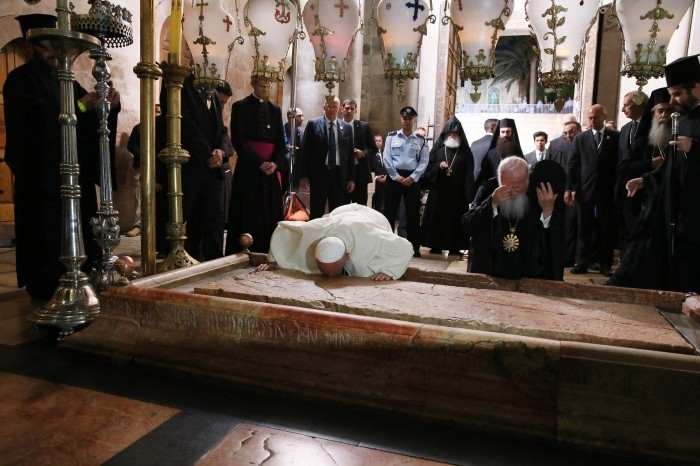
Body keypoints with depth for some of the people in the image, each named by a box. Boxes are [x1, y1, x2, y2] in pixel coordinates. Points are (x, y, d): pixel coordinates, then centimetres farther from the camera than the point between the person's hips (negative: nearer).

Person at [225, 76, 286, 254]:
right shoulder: (240, 107, 2)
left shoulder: (275, 110, 14)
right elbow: (238, 141, -7)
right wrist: (259, 163, -14)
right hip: (248, 168, -4)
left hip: (271, 169, 4)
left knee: (270, 214, 3)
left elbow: (281, 141, 9)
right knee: (247, 216, -2)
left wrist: (275, 163, -10)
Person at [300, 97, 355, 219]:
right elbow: (305, 150, 0)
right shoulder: (313, 124, 1)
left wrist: (351, 178, 5)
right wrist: (303, 175, -6)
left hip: (339, 174, 2)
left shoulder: (346, 127, 8)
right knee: (317, 213, 4)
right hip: (319, 173, -2)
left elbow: (350, 154, 9)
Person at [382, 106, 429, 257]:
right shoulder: (392, 136, 6)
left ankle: (414, 246, 13)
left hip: (413, 179, 0)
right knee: (389, 211, 2)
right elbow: (386, 158, -1)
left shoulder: (420, 140, 7)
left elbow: (424, 162, 1)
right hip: (394, 177, 0)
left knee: (413, 213, 4)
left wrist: (412, 177, -11)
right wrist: (396, 177, -9)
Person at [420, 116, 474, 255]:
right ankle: (436, 246, 10)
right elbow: (428, 167, 6)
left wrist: (468, 193, -8)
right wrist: (438, 166, -14)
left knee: (455, 218, 2)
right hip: (438, 191, 1)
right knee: (437, 217, 2)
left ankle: (454, 247, 9)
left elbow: (469, 174, 1)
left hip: (457, 193, -1)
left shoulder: (465, 151, 5)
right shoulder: (438, 148, 7)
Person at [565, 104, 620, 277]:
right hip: (585, 189, 1)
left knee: (607, 229, 5)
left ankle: (605, 264, 13)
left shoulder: (616, 137, 4)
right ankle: (582, 263, 10)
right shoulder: (580, 138, 8)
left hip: (608, 190, -1)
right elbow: (572, 164, 4)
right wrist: (569, 188, -4)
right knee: (584, 229, 4)